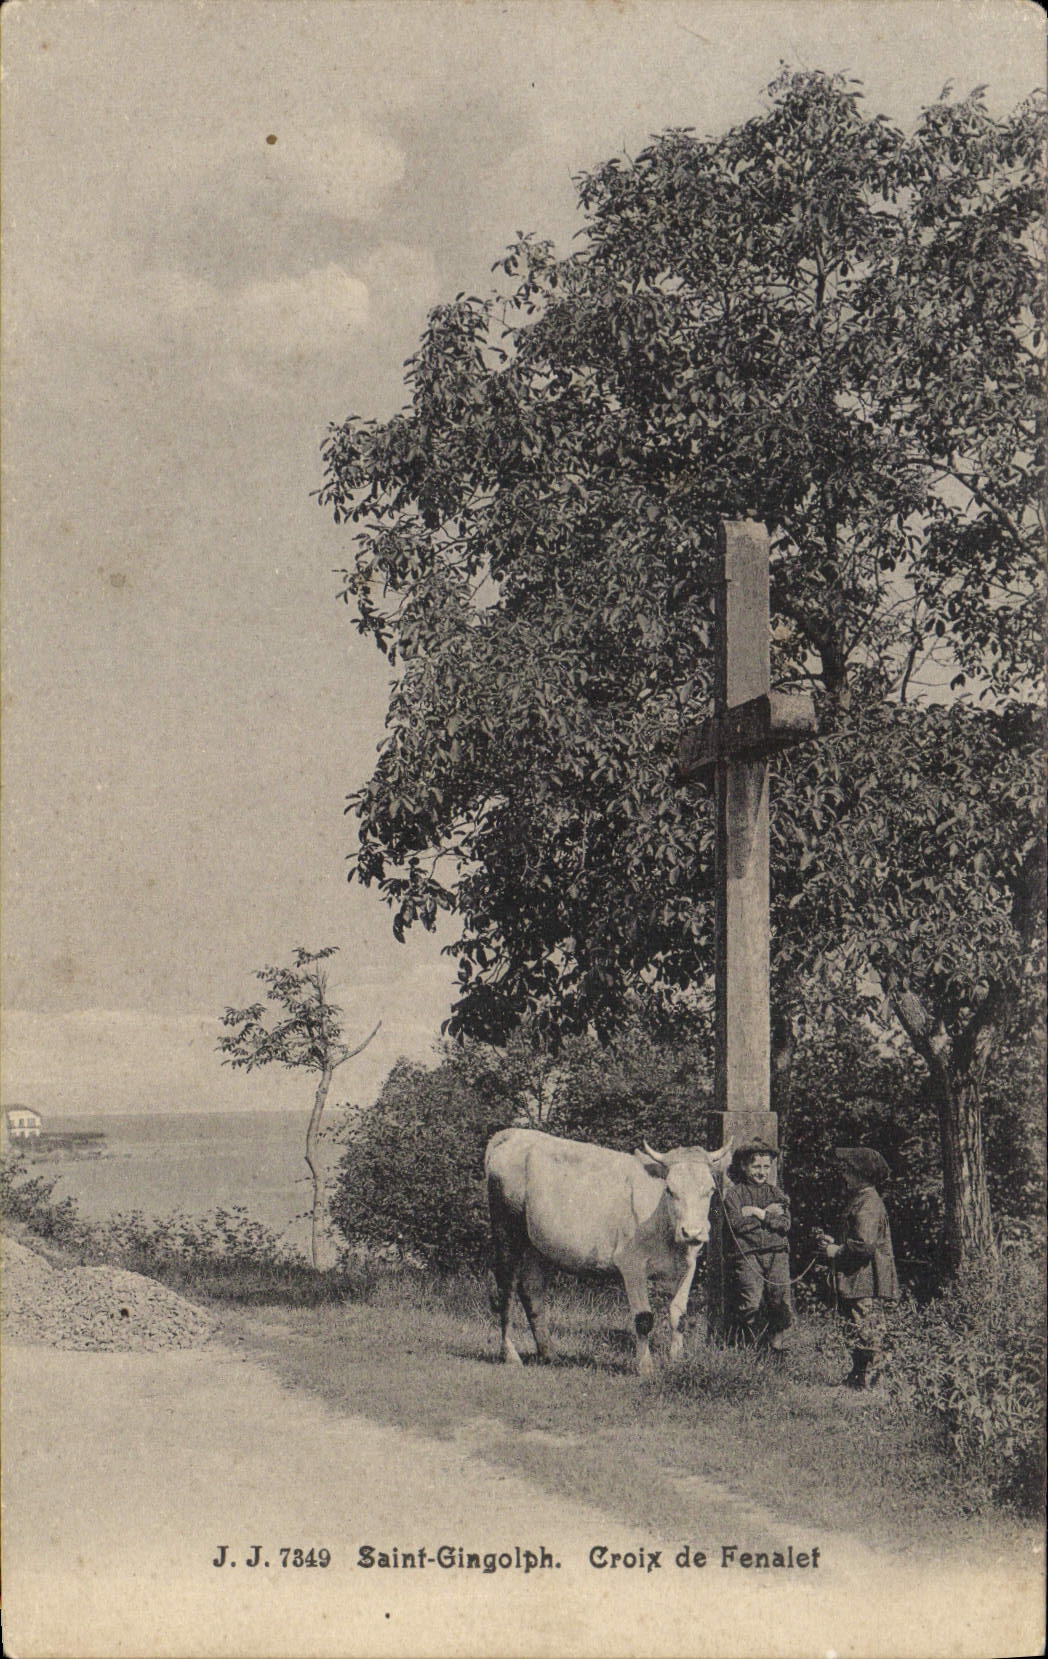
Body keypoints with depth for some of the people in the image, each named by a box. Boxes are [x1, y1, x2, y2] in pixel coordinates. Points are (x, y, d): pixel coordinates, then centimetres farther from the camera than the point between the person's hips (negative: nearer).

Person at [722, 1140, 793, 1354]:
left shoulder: (776, 1193, 18)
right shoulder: (734, 1192, 6)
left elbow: (784, 1224, 3)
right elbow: (736, 1223, -9)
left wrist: (757, 1213, -6)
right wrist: (769, 1214, -5)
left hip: (776, 1255, 3)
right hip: (746, 1255, -3)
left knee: (781, 1302, -6)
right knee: (751, 1303, -14)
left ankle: (776, 1345, 10)